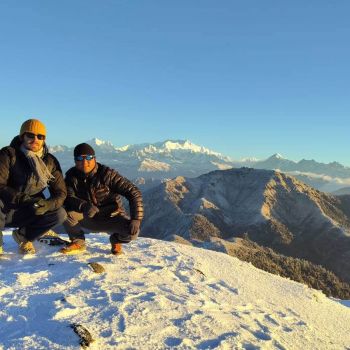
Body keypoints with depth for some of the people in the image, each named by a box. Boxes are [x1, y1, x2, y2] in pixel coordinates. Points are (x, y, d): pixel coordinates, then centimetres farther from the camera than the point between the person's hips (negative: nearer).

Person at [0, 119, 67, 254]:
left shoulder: (50, 161, 0)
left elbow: (61, 192, -2)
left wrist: (48, 204, -24)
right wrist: (23, 199, -33)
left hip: (30, 212, 4)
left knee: (60, 214, -19)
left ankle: (23, 236, 4)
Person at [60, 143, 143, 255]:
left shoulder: (107, 174, -19)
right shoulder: (72, 175, -7)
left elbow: (133, 192, -22)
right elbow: (68, 197, -21)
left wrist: (136, 219, -33)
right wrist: (84, 206, -42)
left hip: (111, 217, -2)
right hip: (89, 219, 2)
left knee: (132, 231, -31)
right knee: (65, 210, -26)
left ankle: (116, 240, 6)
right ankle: (78, 242, 0)